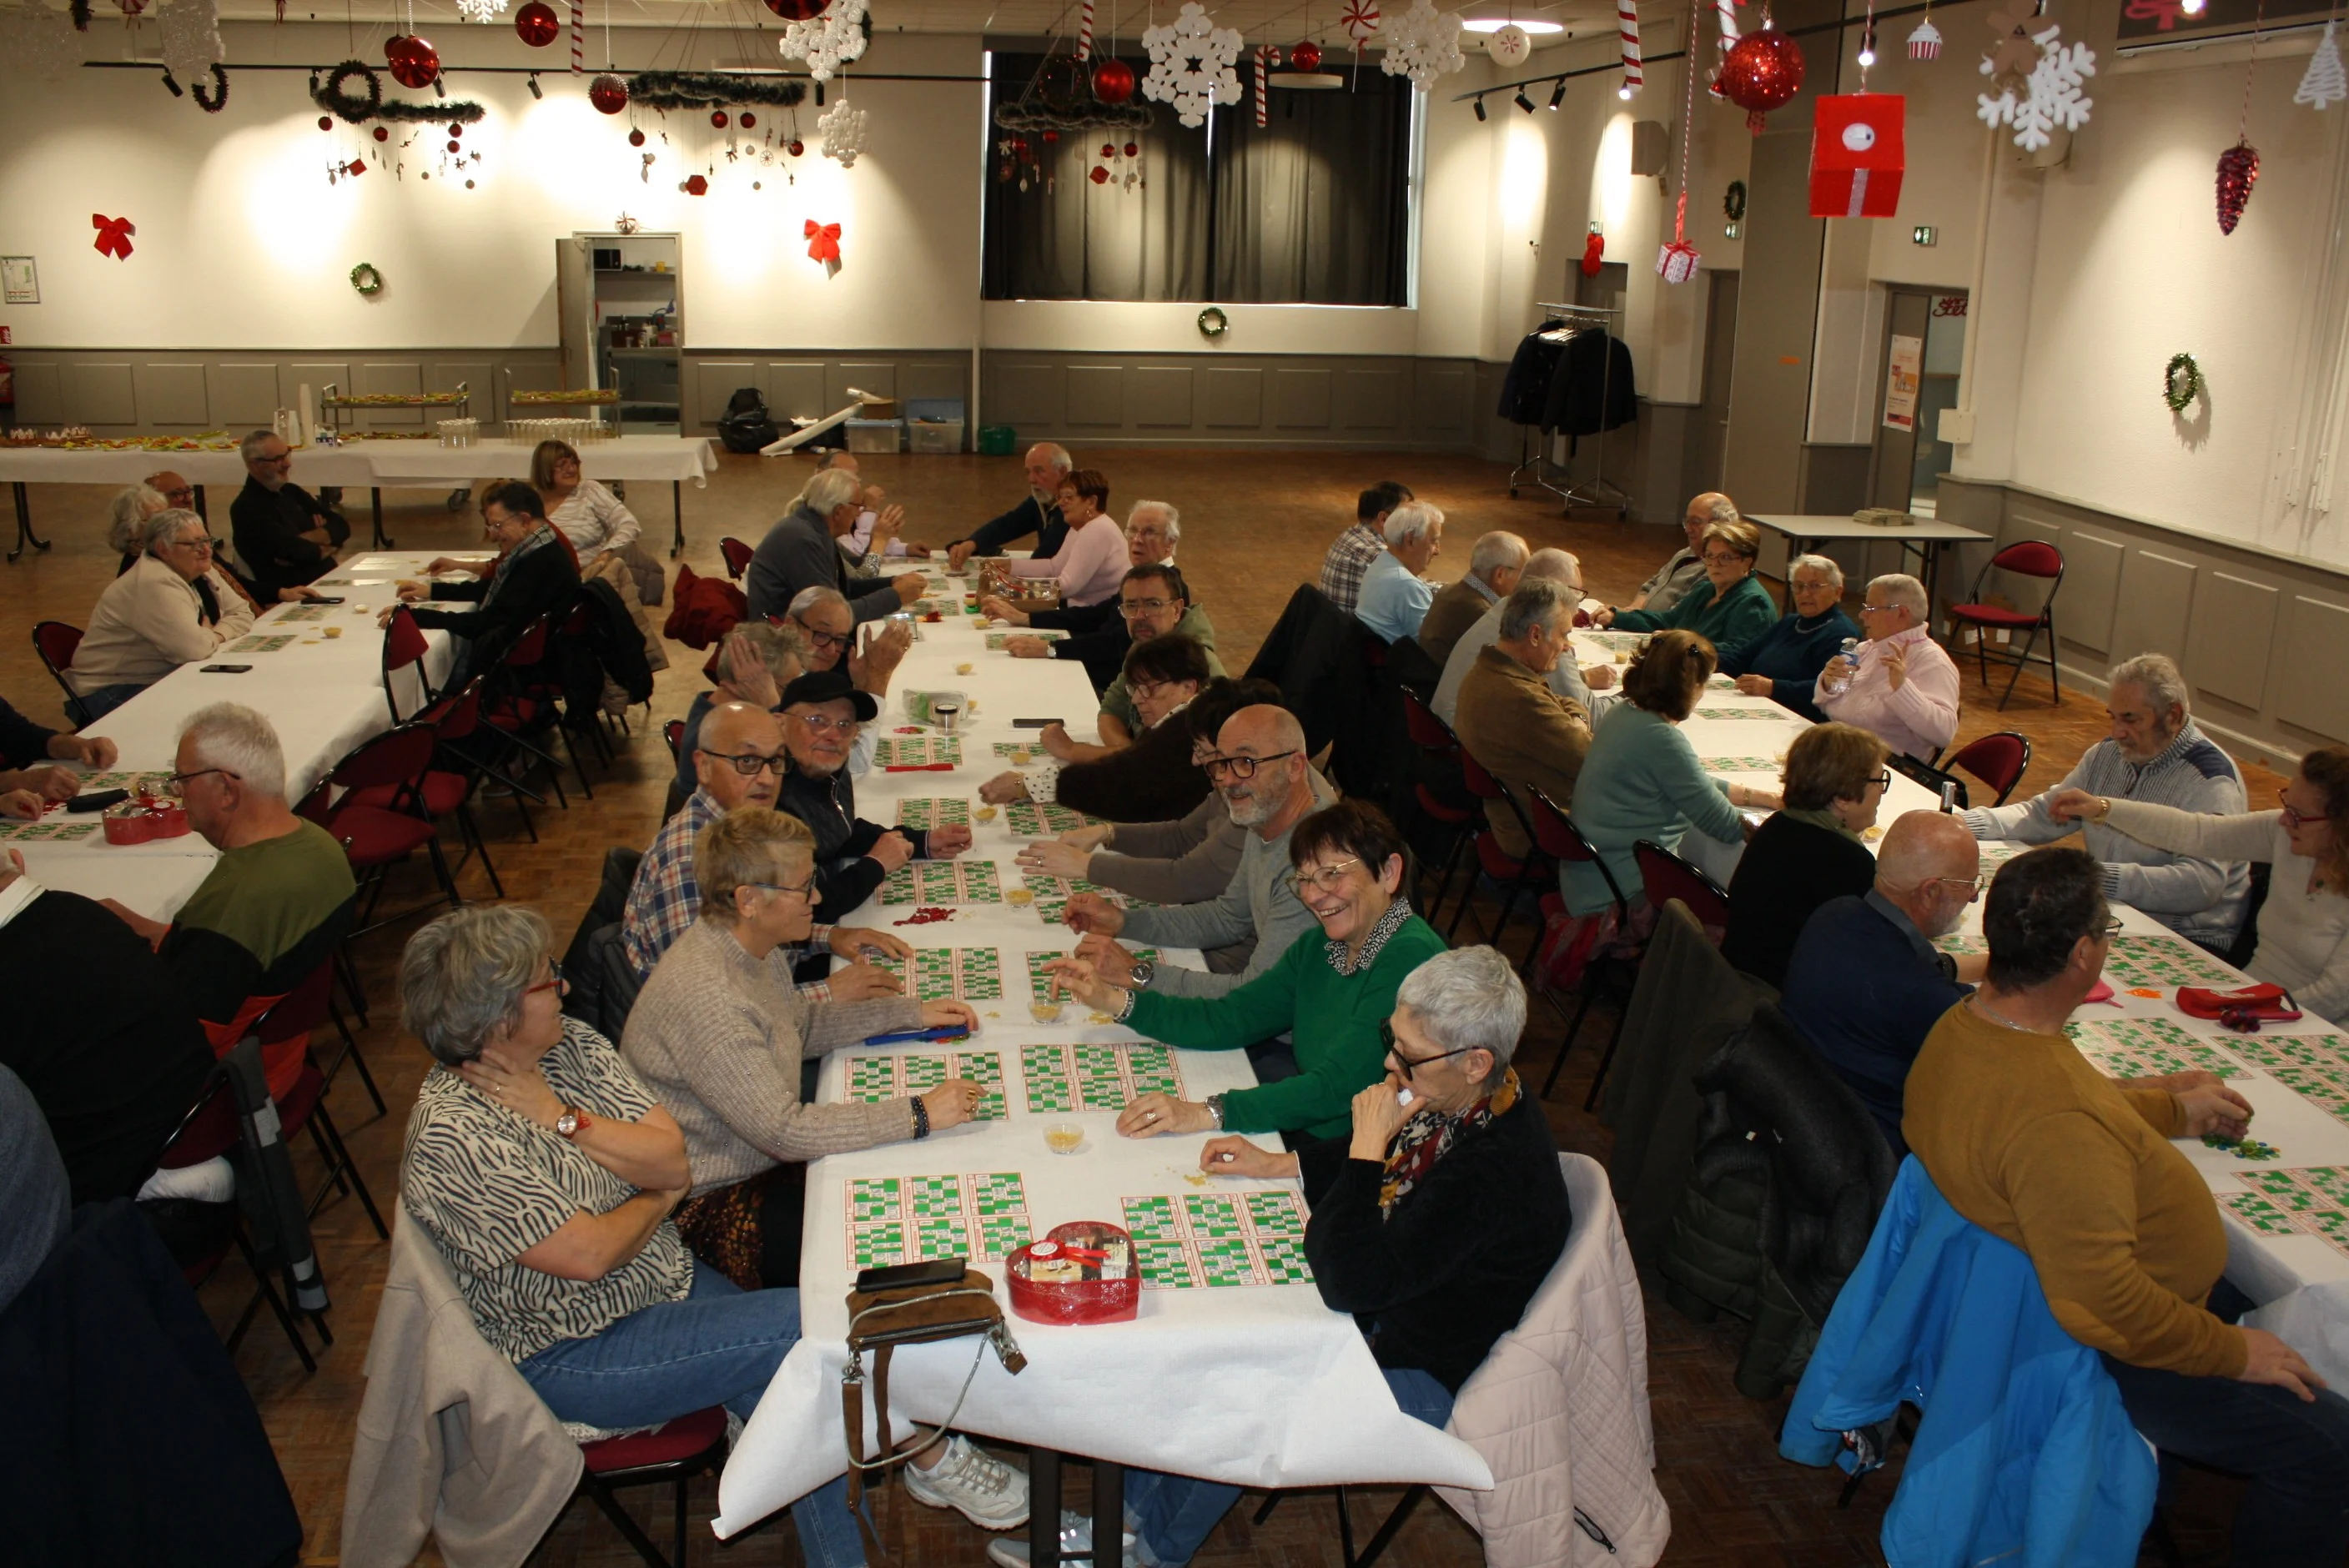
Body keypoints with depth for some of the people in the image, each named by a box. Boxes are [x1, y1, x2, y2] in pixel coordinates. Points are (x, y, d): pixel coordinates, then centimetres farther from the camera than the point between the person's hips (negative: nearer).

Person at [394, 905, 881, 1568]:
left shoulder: (571, 1044, -1)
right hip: (572, 1351, -7)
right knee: (808, 1328, -20)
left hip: (672, 1280, 7)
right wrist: (662, 1193, -5)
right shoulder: (450, 1139, -24)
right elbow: (589, 1254, -23)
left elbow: (673, 1157, -5)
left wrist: (564, 1119, -16)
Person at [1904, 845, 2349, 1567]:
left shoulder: (1965, 1023, -6)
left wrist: (2176, 1109, 24)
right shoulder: (2055, 1119, -38)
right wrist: (2231, 1353, -19)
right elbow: (2102, 1304, -34)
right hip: (2091, 1355, -10)